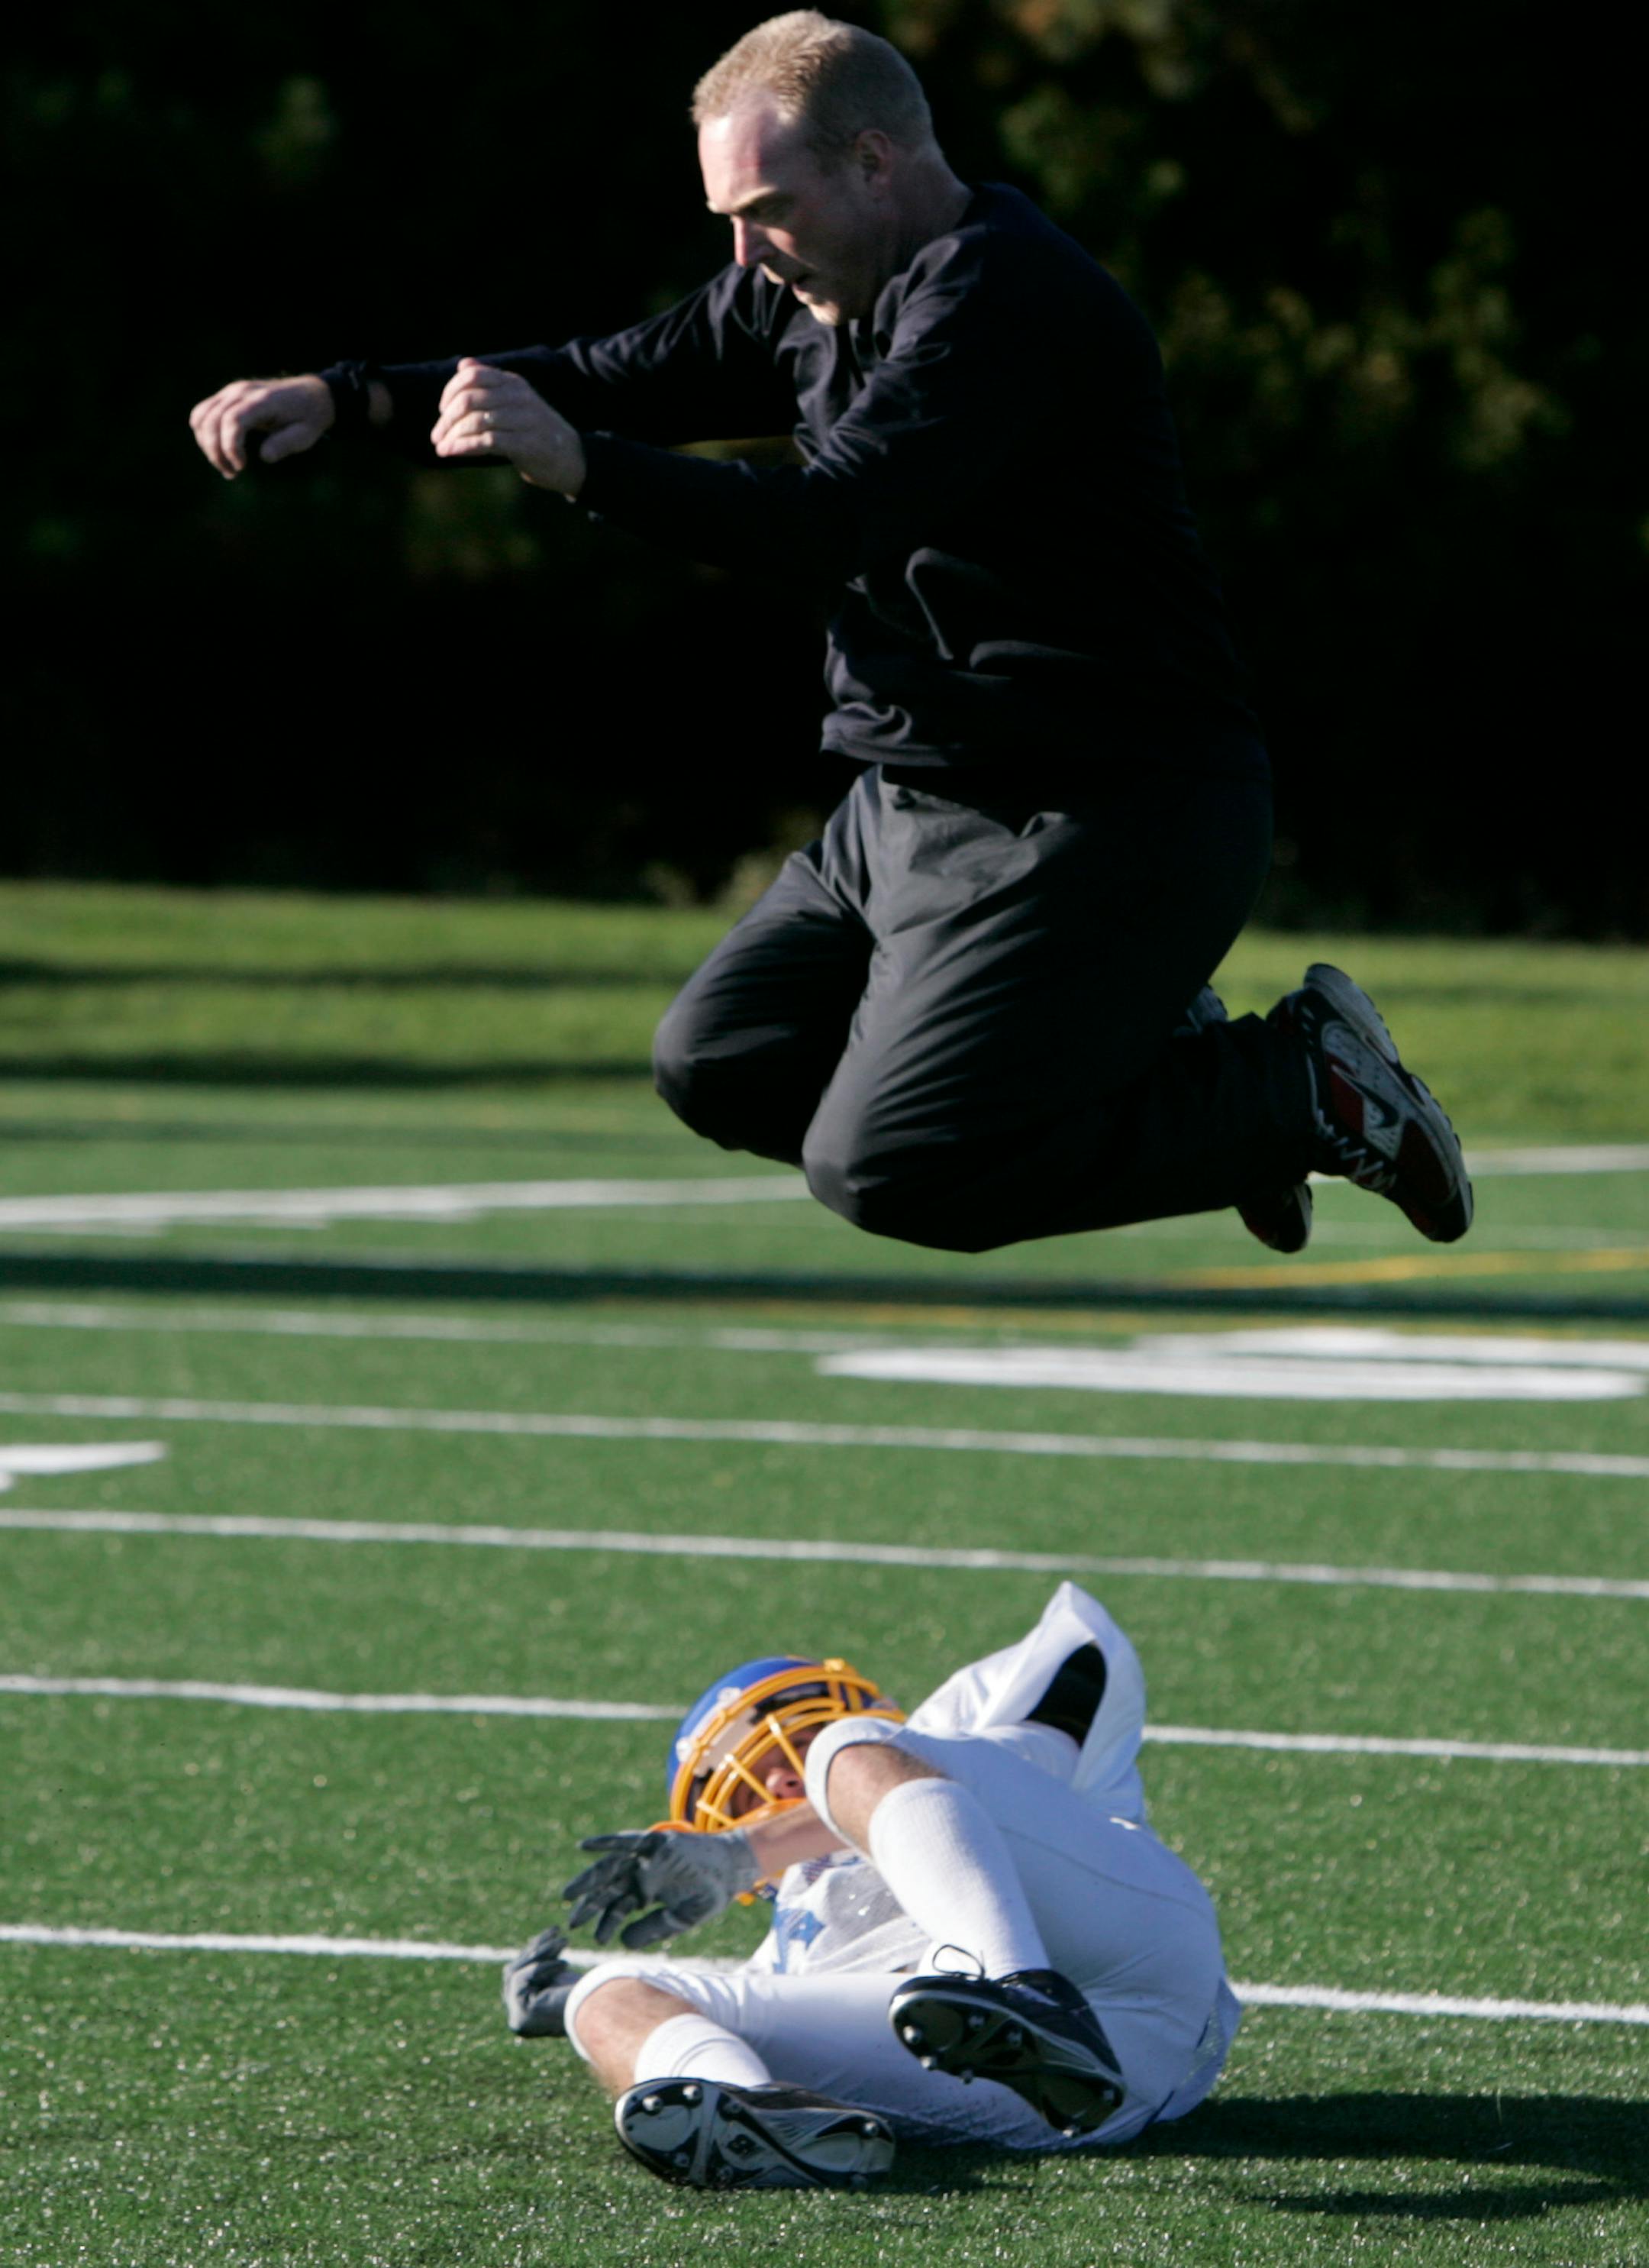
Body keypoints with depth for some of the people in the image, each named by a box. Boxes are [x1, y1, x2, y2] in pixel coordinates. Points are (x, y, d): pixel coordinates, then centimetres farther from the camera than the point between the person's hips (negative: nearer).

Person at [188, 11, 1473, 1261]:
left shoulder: (1003, 298, -21)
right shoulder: (811, 292, 9)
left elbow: (830, 523, -32)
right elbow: (615, 382, 10)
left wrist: (580, 466, -41)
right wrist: (347, 401, -2)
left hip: (1104, 822, -10)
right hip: (912, 807, 10)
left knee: (881, 1171, -15)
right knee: (717, 1072, 9)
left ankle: (1294, 1088, -1)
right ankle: (1143, 1053, 14)